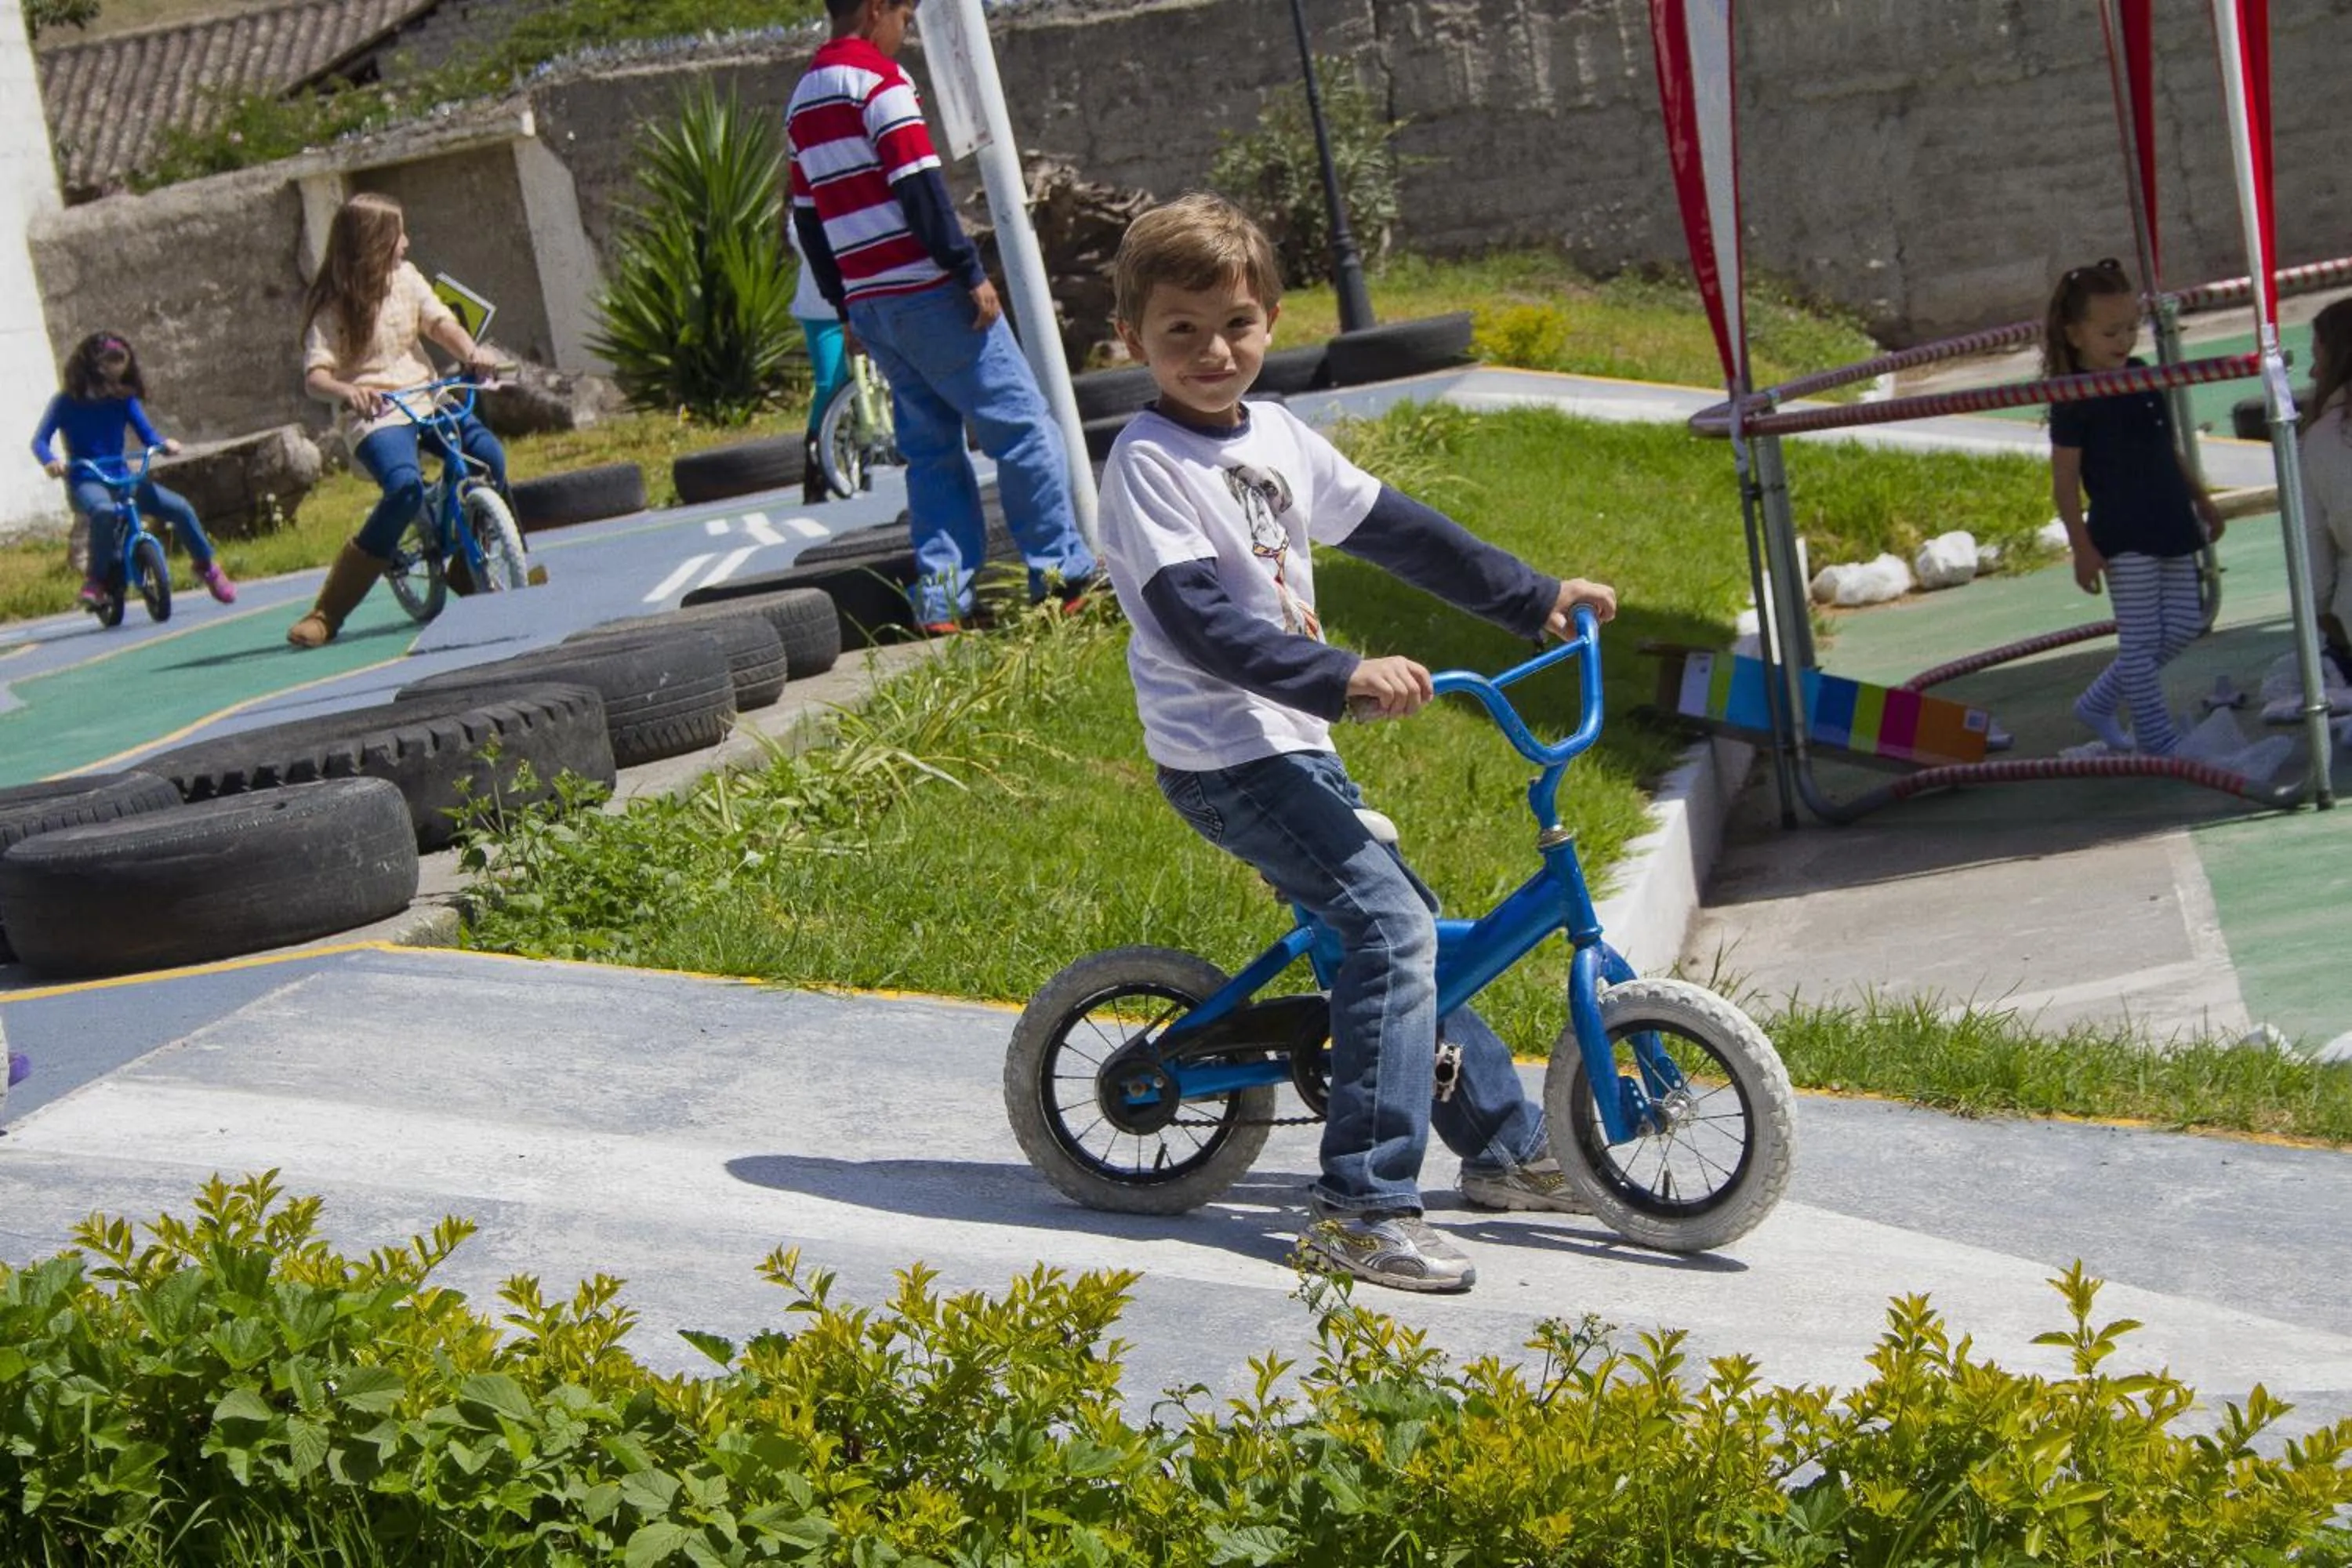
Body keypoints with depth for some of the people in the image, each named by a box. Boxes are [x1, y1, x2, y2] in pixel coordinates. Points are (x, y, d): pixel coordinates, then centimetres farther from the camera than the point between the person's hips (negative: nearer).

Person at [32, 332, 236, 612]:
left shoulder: (124, 400, 6)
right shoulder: (67, 403, -2)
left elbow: (147, 434, 0)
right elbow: (40, 440, -8)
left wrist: (165, 445, -23)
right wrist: (51, 461, -30)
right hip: (86, 483, -4)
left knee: (180, 507, -13)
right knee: (105, 512, -40)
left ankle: (206, 566, 10)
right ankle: (95, 579, -26)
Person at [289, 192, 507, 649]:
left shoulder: (406, 278, 11)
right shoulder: (331, 307, -4)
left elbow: (440, 322, 0)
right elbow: (315, 375, -13)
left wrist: (472, 353, -22)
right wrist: (347, 391, -37)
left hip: (425, 399, 5)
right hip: (374, 412, -5)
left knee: (489, 455, -23)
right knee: (405, 488, -32)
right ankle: (326, 614, -23)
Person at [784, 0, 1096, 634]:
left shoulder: (803, 100, 16)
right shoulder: (878, 78, -9)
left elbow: (807, 218, 18)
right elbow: (919, 188, -17)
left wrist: (846, 307, 22)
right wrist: (970, 272, -14)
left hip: (869, 304, 8)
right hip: (926, 291, -8)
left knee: (931, 449, 11)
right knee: (1023, 427, -2)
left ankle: (943, 600, 5)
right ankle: (1064, 577, -1)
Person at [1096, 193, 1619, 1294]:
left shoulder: (1277, 437, 10)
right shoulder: (1148, 463, -15)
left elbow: (1394, 530, 16)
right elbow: (1199, 621, -25)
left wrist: (1533, 598, 15)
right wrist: (1343, 678, -34)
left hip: (1294, 745, 9)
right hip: (1224, 757, -9)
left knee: (1412, 925, 16)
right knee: (1391, 925, -19)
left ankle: (1506, 1146, 32)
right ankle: (1361, 1208, -20)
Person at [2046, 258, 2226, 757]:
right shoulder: (2073, 401, -13)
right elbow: (2065, 481, -13)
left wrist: (2200, 500, 23)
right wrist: (2082, 547, -16)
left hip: (2170, 527, 8)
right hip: (2122, 537, -8)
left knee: (2182, 626, 11)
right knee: (2141, 639, -3)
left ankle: (2099, 704, 24)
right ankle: (2157, 741, 5)